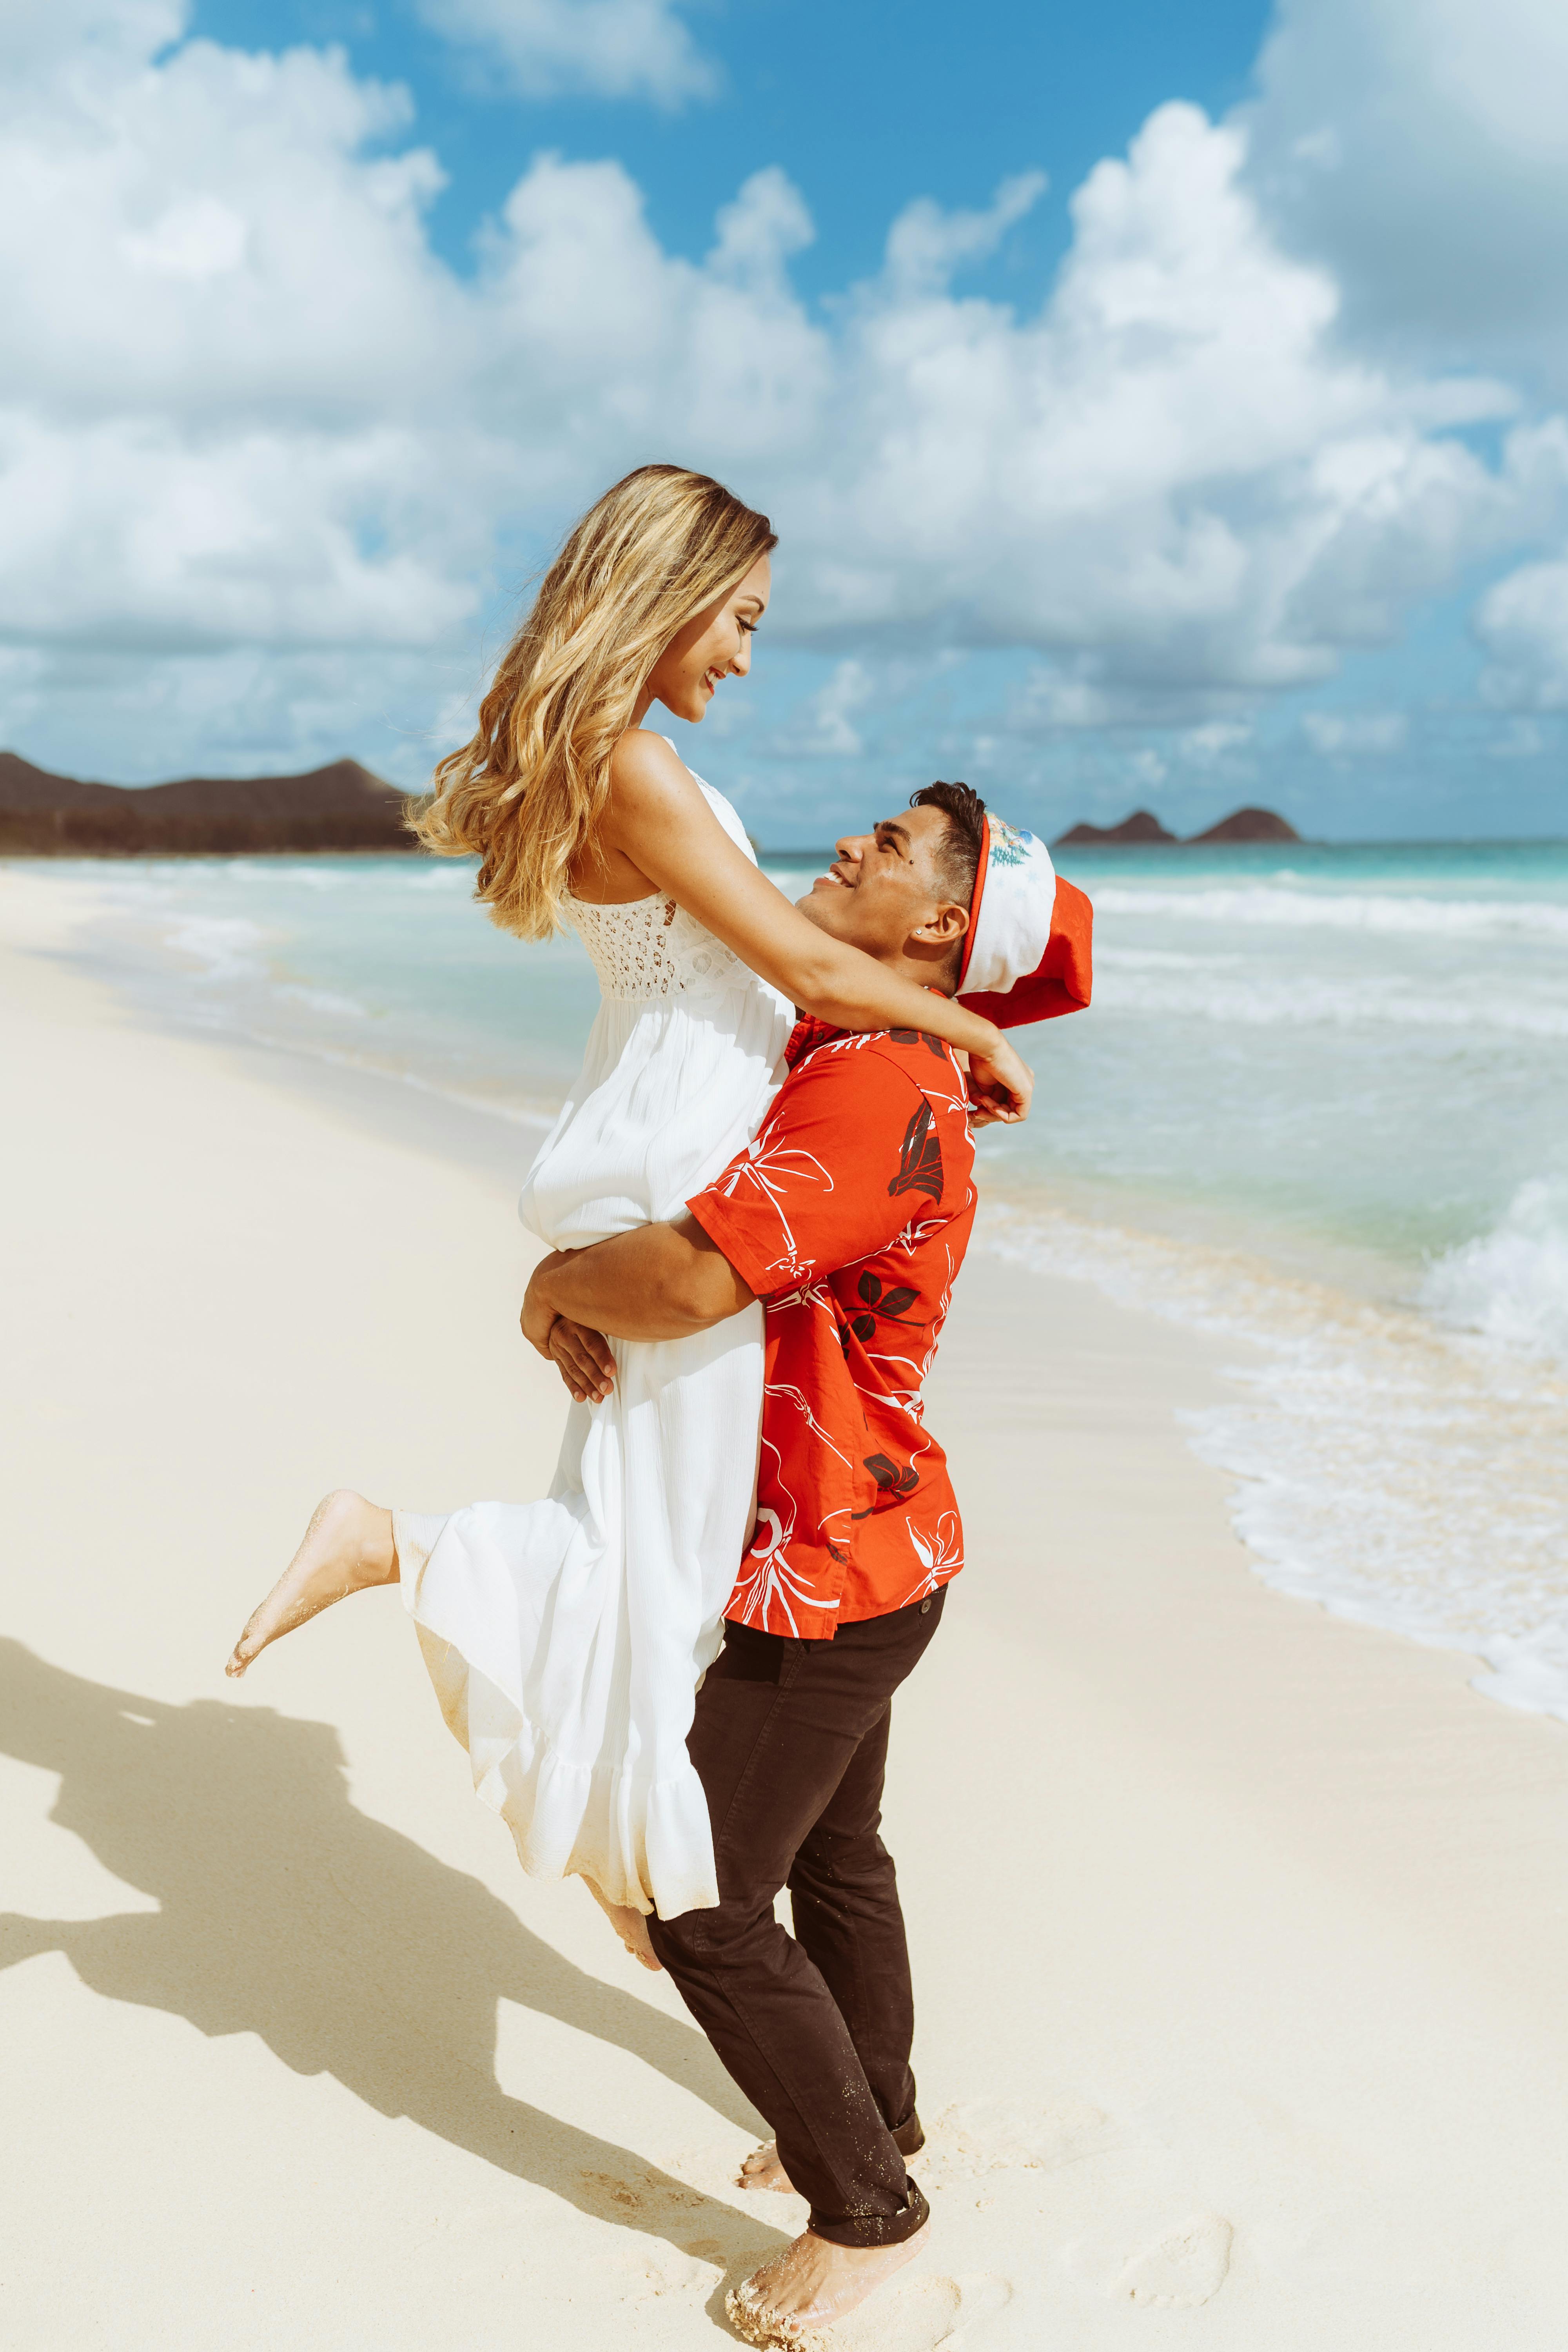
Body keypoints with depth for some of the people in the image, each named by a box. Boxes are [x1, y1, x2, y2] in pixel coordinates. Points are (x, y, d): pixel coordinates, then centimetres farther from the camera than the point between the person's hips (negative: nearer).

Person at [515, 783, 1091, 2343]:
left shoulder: (883, 1092, -27)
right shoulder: (824, 1052, 6)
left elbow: (690, 1282, -38)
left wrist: (557, 1282, -18)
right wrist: (577, 1283, -2)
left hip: (827, 1580, -10)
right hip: (853, 1554, 10)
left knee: (706, 1905, 0)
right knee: (831, 1852, 25)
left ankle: (865, 2208, 19)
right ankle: (877, 2112, 47)